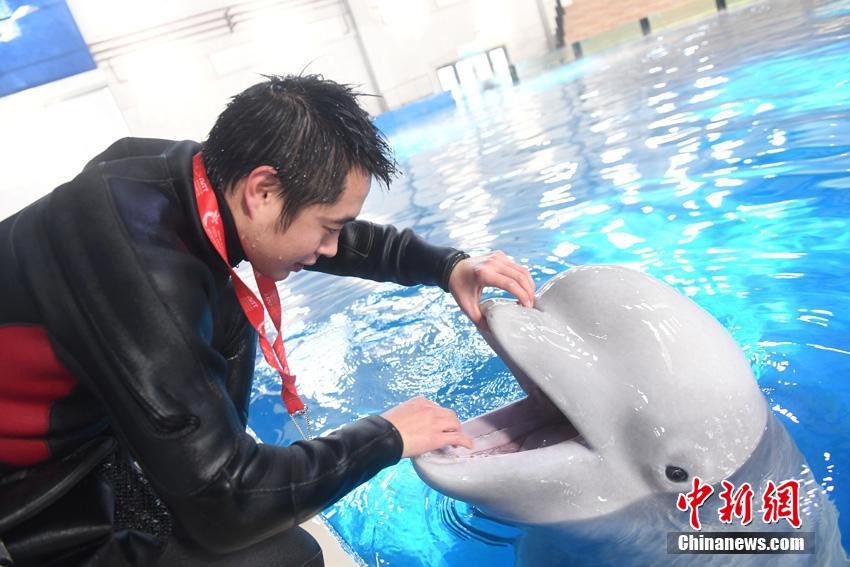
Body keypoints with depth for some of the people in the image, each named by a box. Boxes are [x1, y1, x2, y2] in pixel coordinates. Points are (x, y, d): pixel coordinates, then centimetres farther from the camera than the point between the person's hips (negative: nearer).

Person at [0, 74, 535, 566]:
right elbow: (221, 503, -28)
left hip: (76, 428, 9)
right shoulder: (140, 267, -34)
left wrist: (449, 266, -5)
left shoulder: (200, 172, -12)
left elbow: (354, 241, 5)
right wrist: (386, 437, -18)